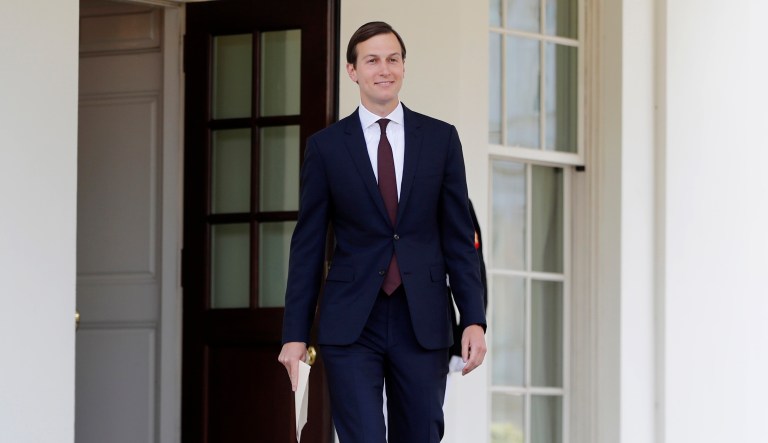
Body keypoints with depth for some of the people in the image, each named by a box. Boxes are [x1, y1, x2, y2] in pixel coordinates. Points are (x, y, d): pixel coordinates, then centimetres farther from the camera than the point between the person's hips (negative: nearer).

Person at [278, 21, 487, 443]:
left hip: (423, 324, 2)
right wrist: (294, 334, 0)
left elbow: (459, 237, 6)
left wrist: (474, 319, -3)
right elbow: (307, 245, 5)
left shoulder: (441, 138, 7)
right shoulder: (325, 146, 4)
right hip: (350, 326, -1)